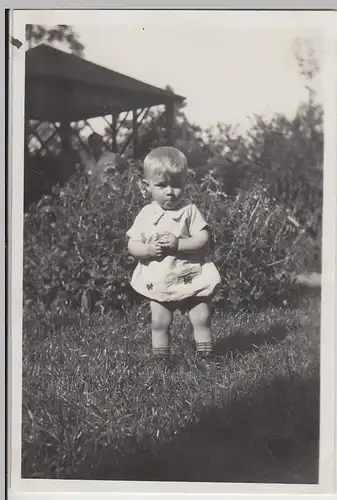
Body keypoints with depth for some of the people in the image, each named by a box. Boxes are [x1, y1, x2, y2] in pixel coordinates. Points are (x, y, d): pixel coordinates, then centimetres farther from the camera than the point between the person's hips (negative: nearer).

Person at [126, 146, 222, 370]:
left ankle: (205, 355, 25)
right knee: (159, 323, 9)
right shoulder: (146, 214, -2)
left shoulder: (190, 210, -7)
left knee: (202, 318, 6)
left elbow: (203, 239, -14)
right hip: (159, 282, 2)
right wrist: (148, 249, -22)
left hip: (191, 278, -1)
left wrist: (177, 244, -25)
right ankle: (160, 359, 26)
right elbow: (132, 246, -2)